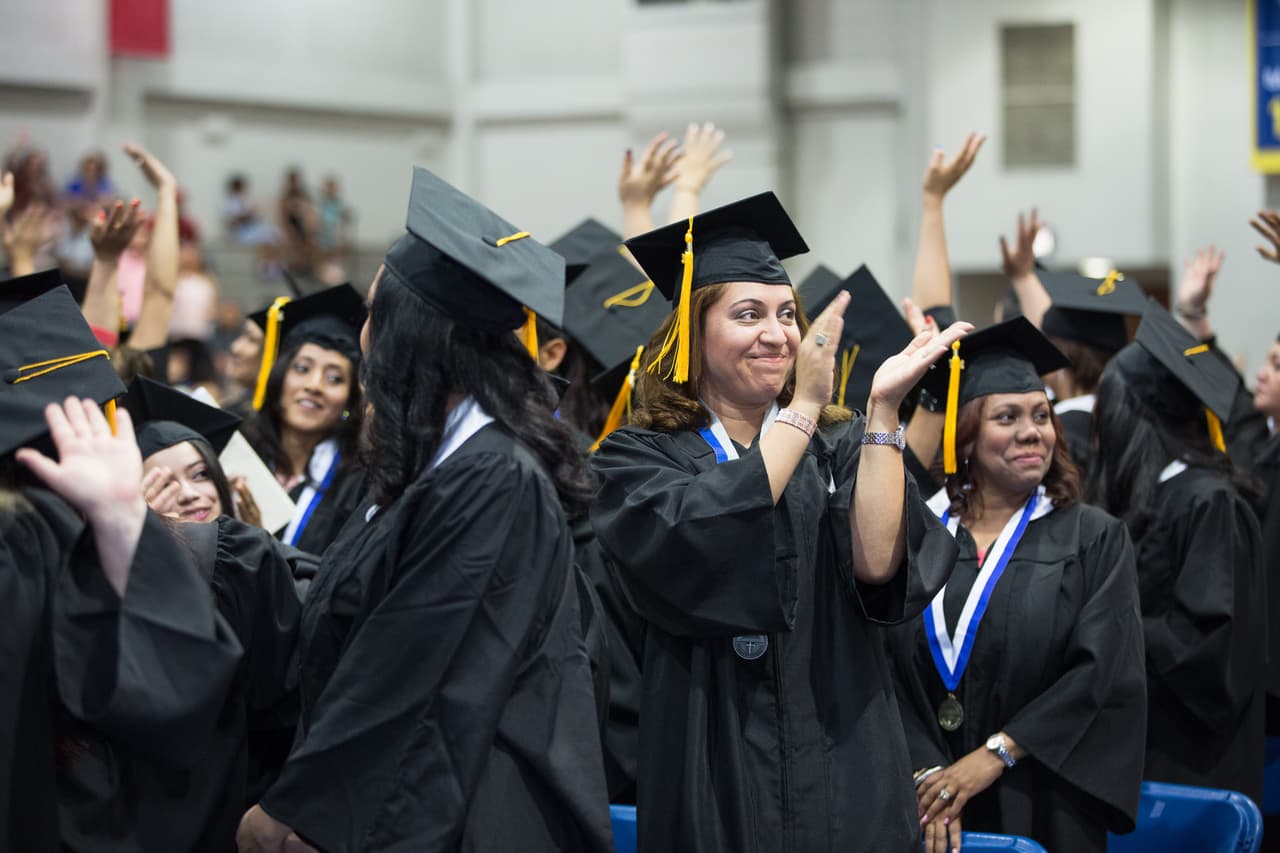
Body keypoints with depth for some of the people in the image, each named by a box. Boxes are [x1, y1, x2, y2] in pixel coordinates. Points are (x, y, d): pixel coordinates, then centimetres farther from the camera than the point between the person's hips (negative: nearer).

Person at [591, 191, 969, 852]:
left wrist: (882, 408, -17)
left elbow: (876, 563, -13)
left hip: (842, 771, 2)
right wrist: (802, 408, -18)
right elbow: (703, 544, -21)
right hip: (713, 771, -2)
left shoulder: (840, 447, 5)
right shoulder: (638, 457, -1)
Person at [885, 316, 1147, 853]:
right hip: (930, 808, 1)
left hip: (1042, 809, -1)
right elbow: (890, 670, -2)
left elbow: (1104, 670, -8)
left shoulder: (1094, 540, 2)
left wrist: (994, 755, -14)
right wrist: (927, 775, -15)